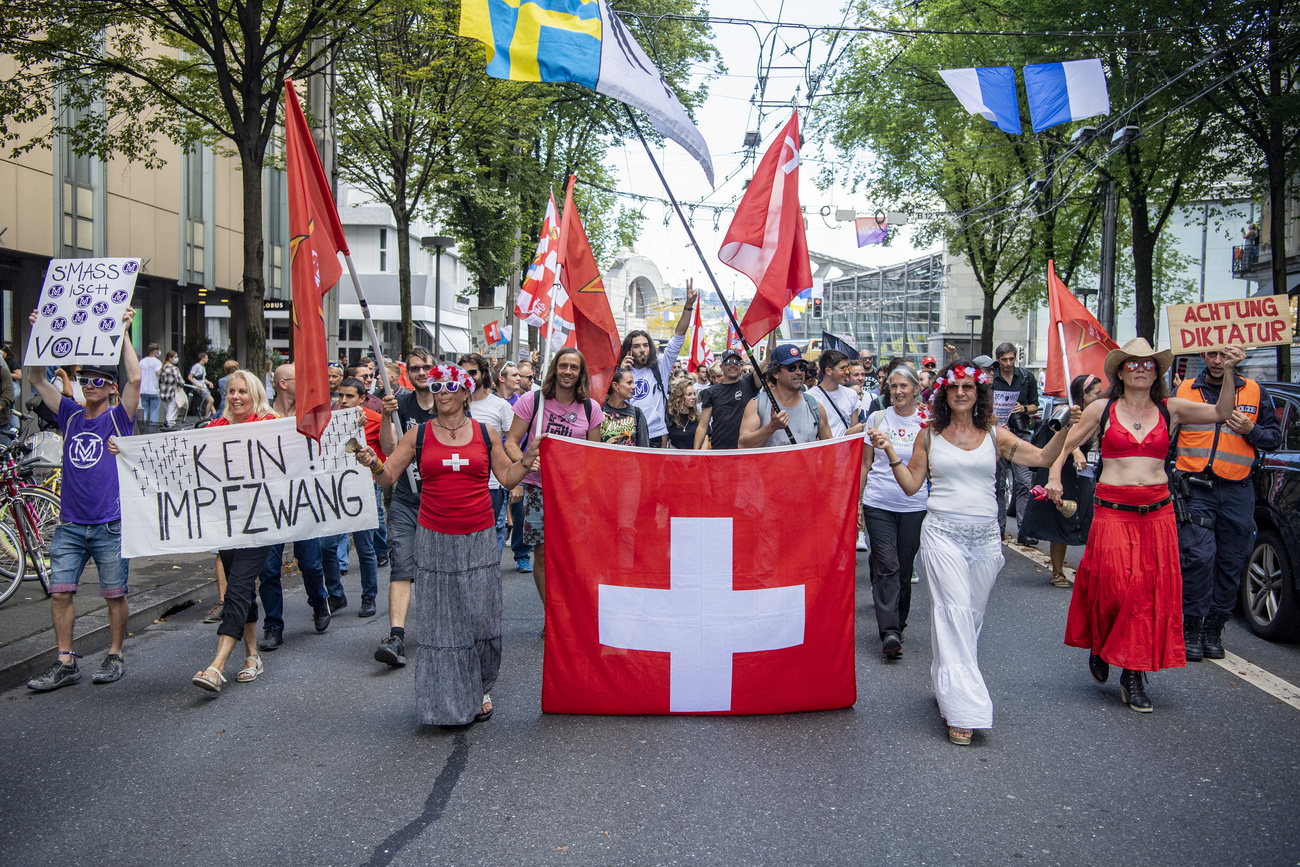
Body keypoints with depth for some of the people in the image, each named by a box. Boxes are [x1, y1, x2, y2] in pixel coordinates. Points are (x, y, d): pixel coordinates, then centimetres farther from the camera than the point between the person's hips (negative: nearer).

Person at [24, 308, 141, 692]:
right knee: (60, 591, 1)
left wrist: (123, 333, -15)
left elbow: (135, 378, -15)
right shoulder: (70, 415, 10)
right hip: (70, 524, 4)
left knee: (115, 595, 3)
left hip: (110, 525, -4)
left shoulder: (119, 418, -1)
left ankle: (114, 656, 17)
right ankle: (65, 663, 10)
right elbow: (37, 379, 9)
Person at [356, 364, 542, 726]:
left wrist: (529, 455, -5)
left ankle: (480, 690, 22)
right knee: (439, 622, 3)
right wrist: (373, 463, -18)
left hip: (478, 539, 0)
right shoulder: (418, 435, 5)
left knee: (480, 618, 3)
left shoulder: (485, 434, 6)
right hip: (434, 540, 0)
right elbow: (388, 476, 3)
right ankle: (447, 701, 14)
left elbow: (508, 479, 10)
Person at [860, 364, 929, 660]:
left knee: (904, 568, 8)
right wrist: (857, 500, 8)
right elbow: (865, 463, 9)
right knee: (887, 566, -8)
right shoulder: (877, 418, 4)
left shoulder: (927, 423, 3)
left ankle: (898, 623, 26)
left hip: (914, 505, 1)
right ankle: (889, 633, -12)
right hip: (878, 504, -1)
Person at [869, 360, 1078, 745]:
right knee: (955, 612, -12)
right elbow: (911, 484, 6)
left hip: (985, 535, 3)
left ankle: (947, 684, 27)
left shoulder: (994, 435, 9)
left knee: (973, 615, 9)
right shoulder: (930, 434, 6)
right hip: (943, 532, -3)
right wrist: (890, 453, -6)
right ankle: (962, 708, -13)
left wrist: (1067, 426, -5)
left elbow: (1043, 457, 6)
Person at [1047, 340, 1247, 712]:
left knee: (1154, 591, 0)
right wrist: (1054, 478, -3)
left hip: (1157, 512, 2)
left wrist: (1229, 372, -16)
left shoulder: (1170, 409, 8)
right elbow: (1066, 445, 12)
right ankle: (1100, 645, 22)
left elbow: (1221, 413, -3)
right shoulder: (1102, 409, 5)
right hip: (1112, 511, -2)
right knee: (1115, 587, -9)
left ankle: (1134, 674, 12)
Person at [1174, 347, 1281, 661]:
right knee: (1199, 555, -13)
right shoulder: (1184, 391, 8)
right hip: (1195, 489, -2)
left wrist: (1251, 431, -8)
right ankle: (1191, 627, -3)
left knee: (1231, 562, 4)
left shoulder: (1255, 393, 10)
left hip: (1238, 492, 2)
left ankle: (1213, 628, 16)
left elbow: (1275, 437, 13)